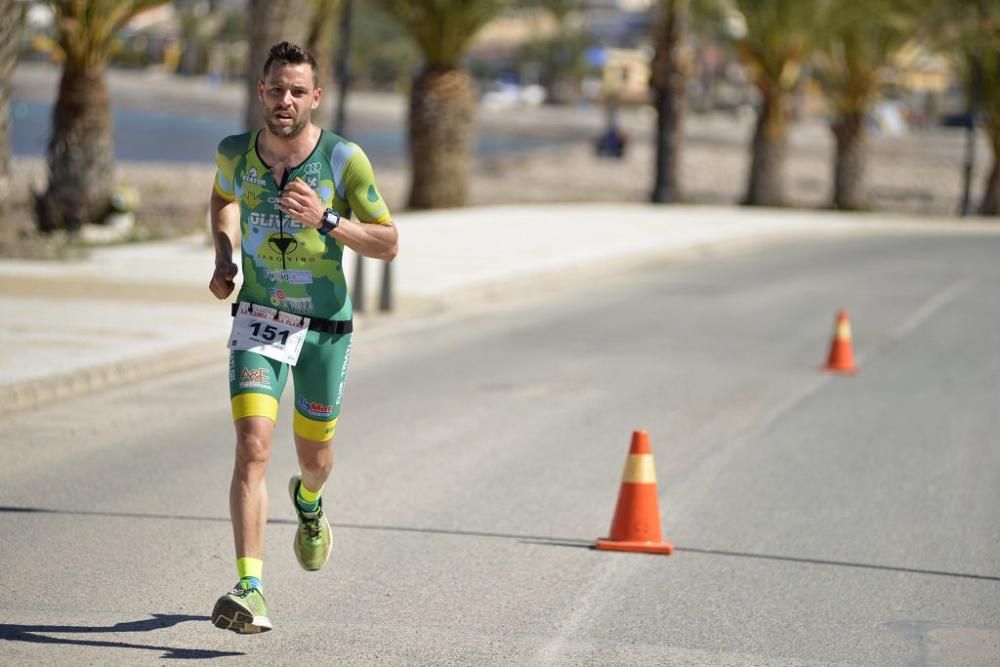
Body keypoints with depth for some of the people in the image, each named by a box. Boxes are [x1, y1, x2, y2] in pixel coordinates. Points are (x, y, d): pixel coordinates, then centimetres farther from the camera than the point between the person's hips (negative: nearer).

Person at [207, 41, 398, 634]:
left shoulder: (345, 158, -15)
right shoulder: (235, 153, -7)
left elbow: (389, 244, -10)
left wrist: (327, 221, -25)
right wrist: (224, 257, 2)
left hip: (326, 326, 0)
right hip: (260, 319, 0)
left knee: (315, 456, 17)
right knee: (253, 448, -19)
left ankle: (308, 502, 56)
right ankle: (250, 590, -23)